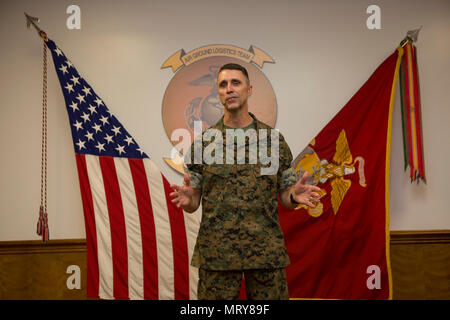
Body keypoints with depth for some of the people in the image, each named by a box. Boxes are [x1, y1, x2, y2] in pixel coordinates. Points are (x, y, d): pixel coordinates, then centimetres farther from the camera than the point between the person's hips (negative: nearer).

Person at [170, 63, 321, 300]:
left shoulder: (274, 139, 5)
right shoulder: (203, 141, 4)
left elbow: (285, 197, 8)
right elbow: (193, 203, 5)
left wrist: (295, 196, -14)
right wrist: (187, 200, -17)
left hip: (267, 251, 1)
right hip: (216, 253, 0)